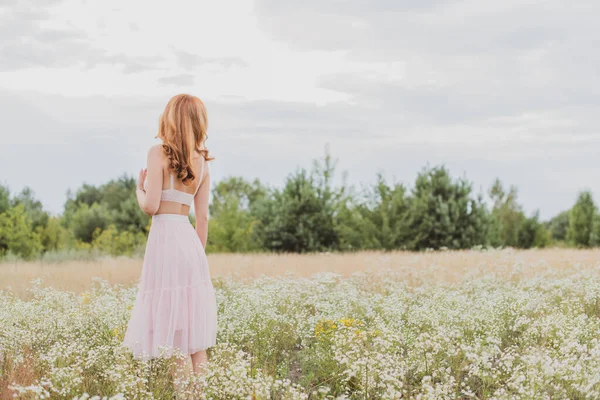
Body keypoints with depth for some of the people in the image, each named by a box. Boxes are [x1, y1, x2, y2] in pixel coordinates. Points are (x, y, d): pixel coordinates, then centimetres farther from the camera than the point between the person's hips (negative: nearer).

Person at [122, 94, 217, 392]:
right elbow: (202, 216, 11)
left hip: (165, 236, -6)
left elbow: (151, 206, -11)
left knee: (172, 328, -4)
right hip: (191, 240, 6)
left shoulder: (158, 153, -6)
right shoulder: (202, 162, 11)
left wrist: (139, 189, 9)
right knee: (193, 323, 9)